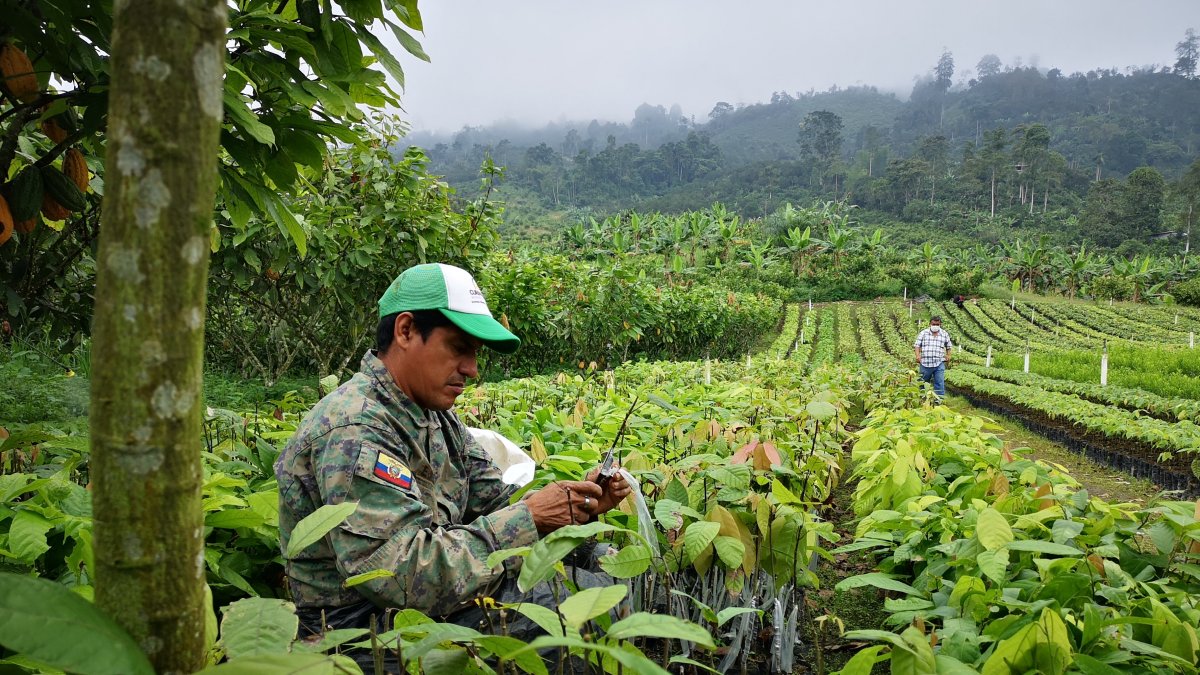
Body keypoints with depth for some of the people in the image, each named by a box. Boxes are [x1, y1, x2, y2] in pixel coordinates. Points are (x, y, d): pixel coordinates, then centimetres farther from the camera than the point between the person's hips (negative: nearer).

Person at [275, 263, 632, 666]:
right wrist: (527, 519, -25)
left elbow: (493, 502, 7)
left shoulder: (435, 415, 6)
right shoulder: (355, 429, -24)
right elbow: (402, 575, -30)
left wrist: (578, 503, -10)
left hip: (431, 599, 9)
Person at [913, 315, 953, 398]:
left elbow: (948, 346, 24)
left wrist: (948, 355, 9)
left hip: (939, 364, 0)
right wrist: (918, 355, -14)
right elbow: (917, 345, 1)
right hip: (925, 364, 0)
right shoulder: (923, 333, 4)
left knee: (940, 384, -8)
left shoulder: (945, 334, 10)